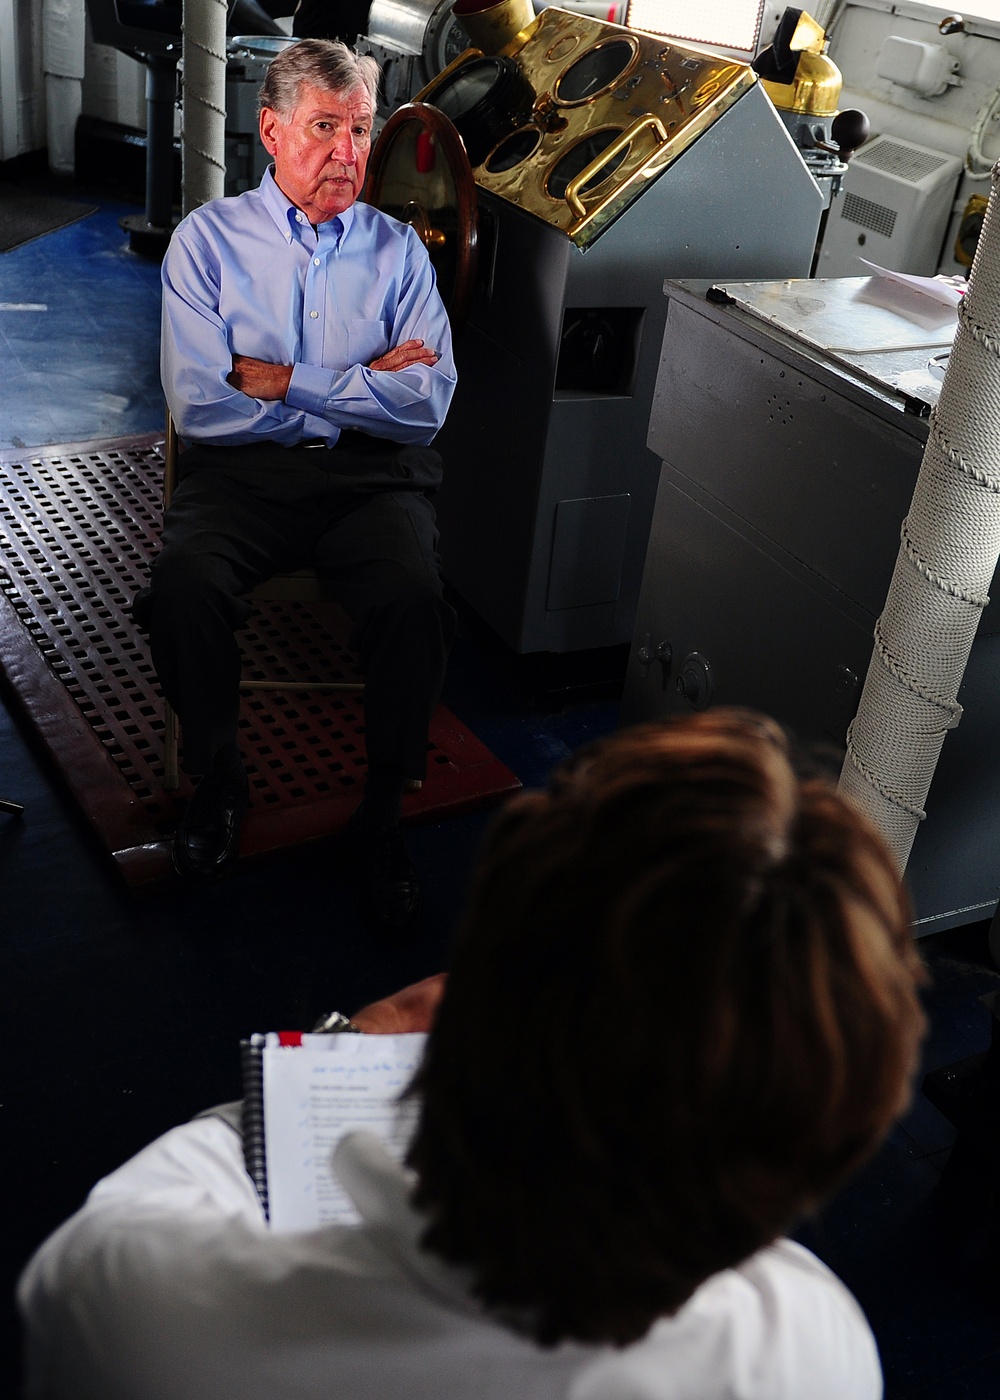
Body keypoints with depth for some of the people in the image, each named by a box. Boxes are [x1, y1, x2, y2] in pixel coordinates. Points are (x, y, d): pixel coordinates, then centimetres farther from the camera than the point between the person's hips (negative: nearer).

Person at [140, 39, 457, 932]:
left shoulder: (397, 249, 11)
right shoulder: (208, 239, 7)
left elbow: (428, 401, -3)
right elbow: (198, 403, -6)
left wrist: (284, 380, -9)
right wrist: (362, 382, -4)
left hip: (372, 474, 1)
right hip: (243, 470, 0)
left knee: (415, 599, -30)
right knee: (185, 586, -31)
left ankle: (382, 814, -8)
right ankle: (219, 778, -3)